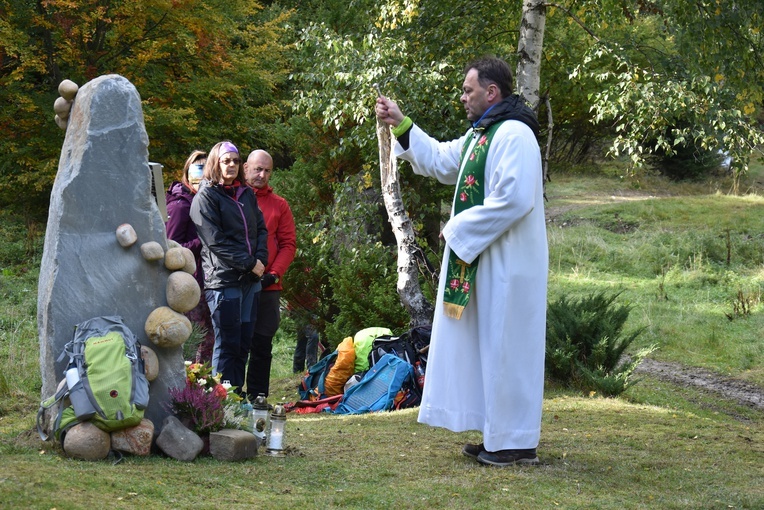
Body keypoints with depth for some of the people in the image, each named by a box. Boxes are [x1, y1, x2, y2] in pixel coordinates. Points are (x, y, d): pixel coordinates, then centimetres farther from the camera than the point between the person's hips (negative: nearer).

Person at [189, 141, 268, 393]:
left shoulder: (247, 194, 17)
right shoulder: (205, 197, -4)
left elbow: (261, 228, 15)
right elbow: (216, 241, -11)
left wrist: (260, 260, -3)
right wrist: (249, 263, -13)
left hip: (250, 279, 7)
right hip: (223, 278, -7)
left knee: (244, 343, 9)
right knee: (227, 345, -5)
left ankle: (238, 395, 17)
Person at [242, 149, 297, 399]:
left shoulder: (279, 205, 12)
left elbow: (288, 244, 8)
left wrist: (273, 274, -5)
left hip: (268, 287, 2)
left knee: (262, 345, 3)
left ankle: (257, 398, 7)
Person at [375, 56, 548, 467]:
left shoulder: (514, 136, -17)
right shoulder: (480, 133, 16)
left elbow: (514, 199, -26)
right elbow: (441, 162, 28)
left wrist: (459, 228, -16)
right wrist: (401, 125, 21)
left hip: (508, 264, -11)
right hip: (481, 259, 11)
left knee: (505, 348, -5)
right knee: (488, 347, 13)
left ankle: (517, 443, 2)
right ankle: (499, 436, 20)